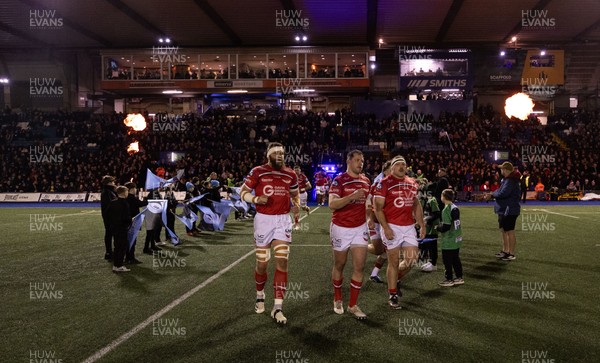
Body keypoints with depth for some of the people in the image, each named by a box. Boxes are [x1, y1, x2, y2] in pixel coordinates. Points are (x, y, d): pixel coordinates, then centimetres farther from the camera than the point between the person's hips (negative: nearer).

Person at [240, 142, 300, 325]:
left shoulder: (290, 174, 6)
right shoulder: (257, 172, -5)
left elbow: (295, 194, 21)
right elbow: (243, 192, 0)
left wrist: (296, 205, -1)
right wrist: (256, 199, -20)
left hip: (283, 220, 2)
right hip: (263, 219, -2)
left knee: (282, 261, -7)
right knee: (262, 262, 6)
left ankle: (277, 308, -2)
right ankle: (260, 295, 36)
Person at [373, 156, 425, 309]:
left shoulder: (412, 183, 12)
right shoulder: (384, 183, -8)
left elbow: (416, 205, 20)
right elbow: (378, 208, -11)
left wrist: (422, 225, 15)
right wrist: (386, 228, -18)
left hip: (409, 227, 6)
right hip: (392, 227, -5)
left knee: (412, 259, 4)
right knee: (394, 261, 2)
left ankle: (396, 280, 31)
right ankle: (392, 296, 16)